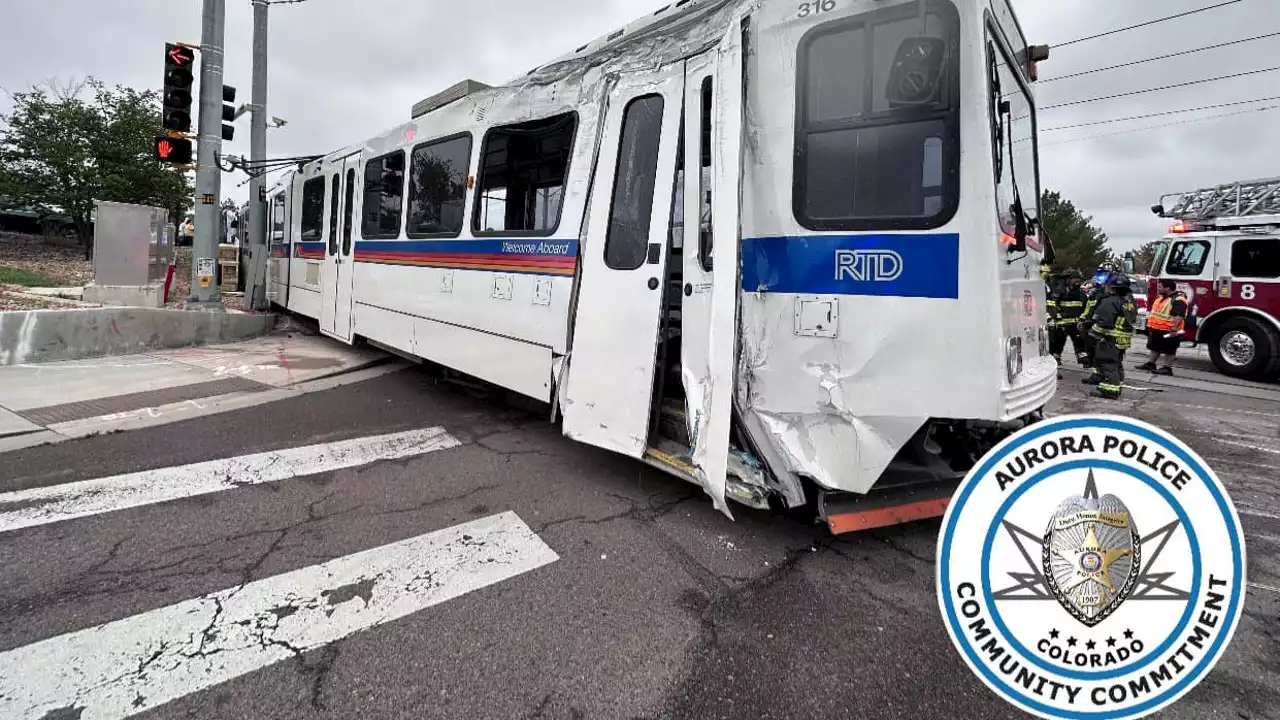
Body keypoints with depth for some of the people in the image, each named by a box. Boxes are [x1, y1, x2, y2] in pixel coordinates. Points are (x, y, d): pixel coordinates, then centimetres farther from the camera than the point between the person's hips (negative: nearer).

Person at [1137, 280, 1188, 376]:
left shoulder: (1178, 300, -17)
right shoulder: (1161, 298, 13)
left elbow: (1179, 316, -26)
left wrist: (1174, 328, -32)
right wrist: (1150, 325, 22)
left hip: (1169, 331, -9)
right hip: (1156, 329, 9)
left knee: (1169, 350, 1)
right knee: (1155, 347, 17)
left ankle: (1167, 367, 5)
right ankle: (1151, 363, 27)